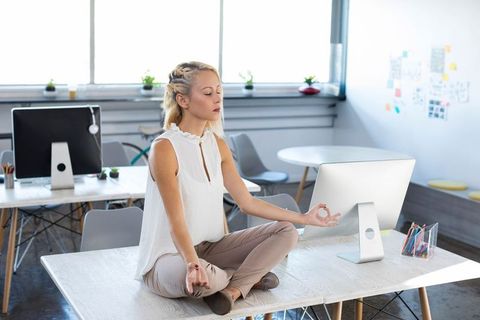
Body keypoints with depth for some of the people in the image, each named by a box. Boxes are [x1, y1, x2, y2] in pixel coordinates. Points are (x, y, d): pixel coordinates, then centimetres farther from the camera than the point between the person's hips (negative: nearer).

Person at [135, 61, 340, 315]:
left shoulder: (217, 144, 4)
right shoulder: (164, 148, -19)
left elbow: (247, 202, 8)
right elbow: (176, 222, -26)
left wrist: (304, 218, 8)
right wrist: (193, 264, -43)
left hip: (209, 247, 7)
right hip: (168, 256, -7)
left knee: (286, 231, -4)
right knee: (201, 280, -39)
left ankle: (231, 290, -17)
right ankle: (248, 277, -4)